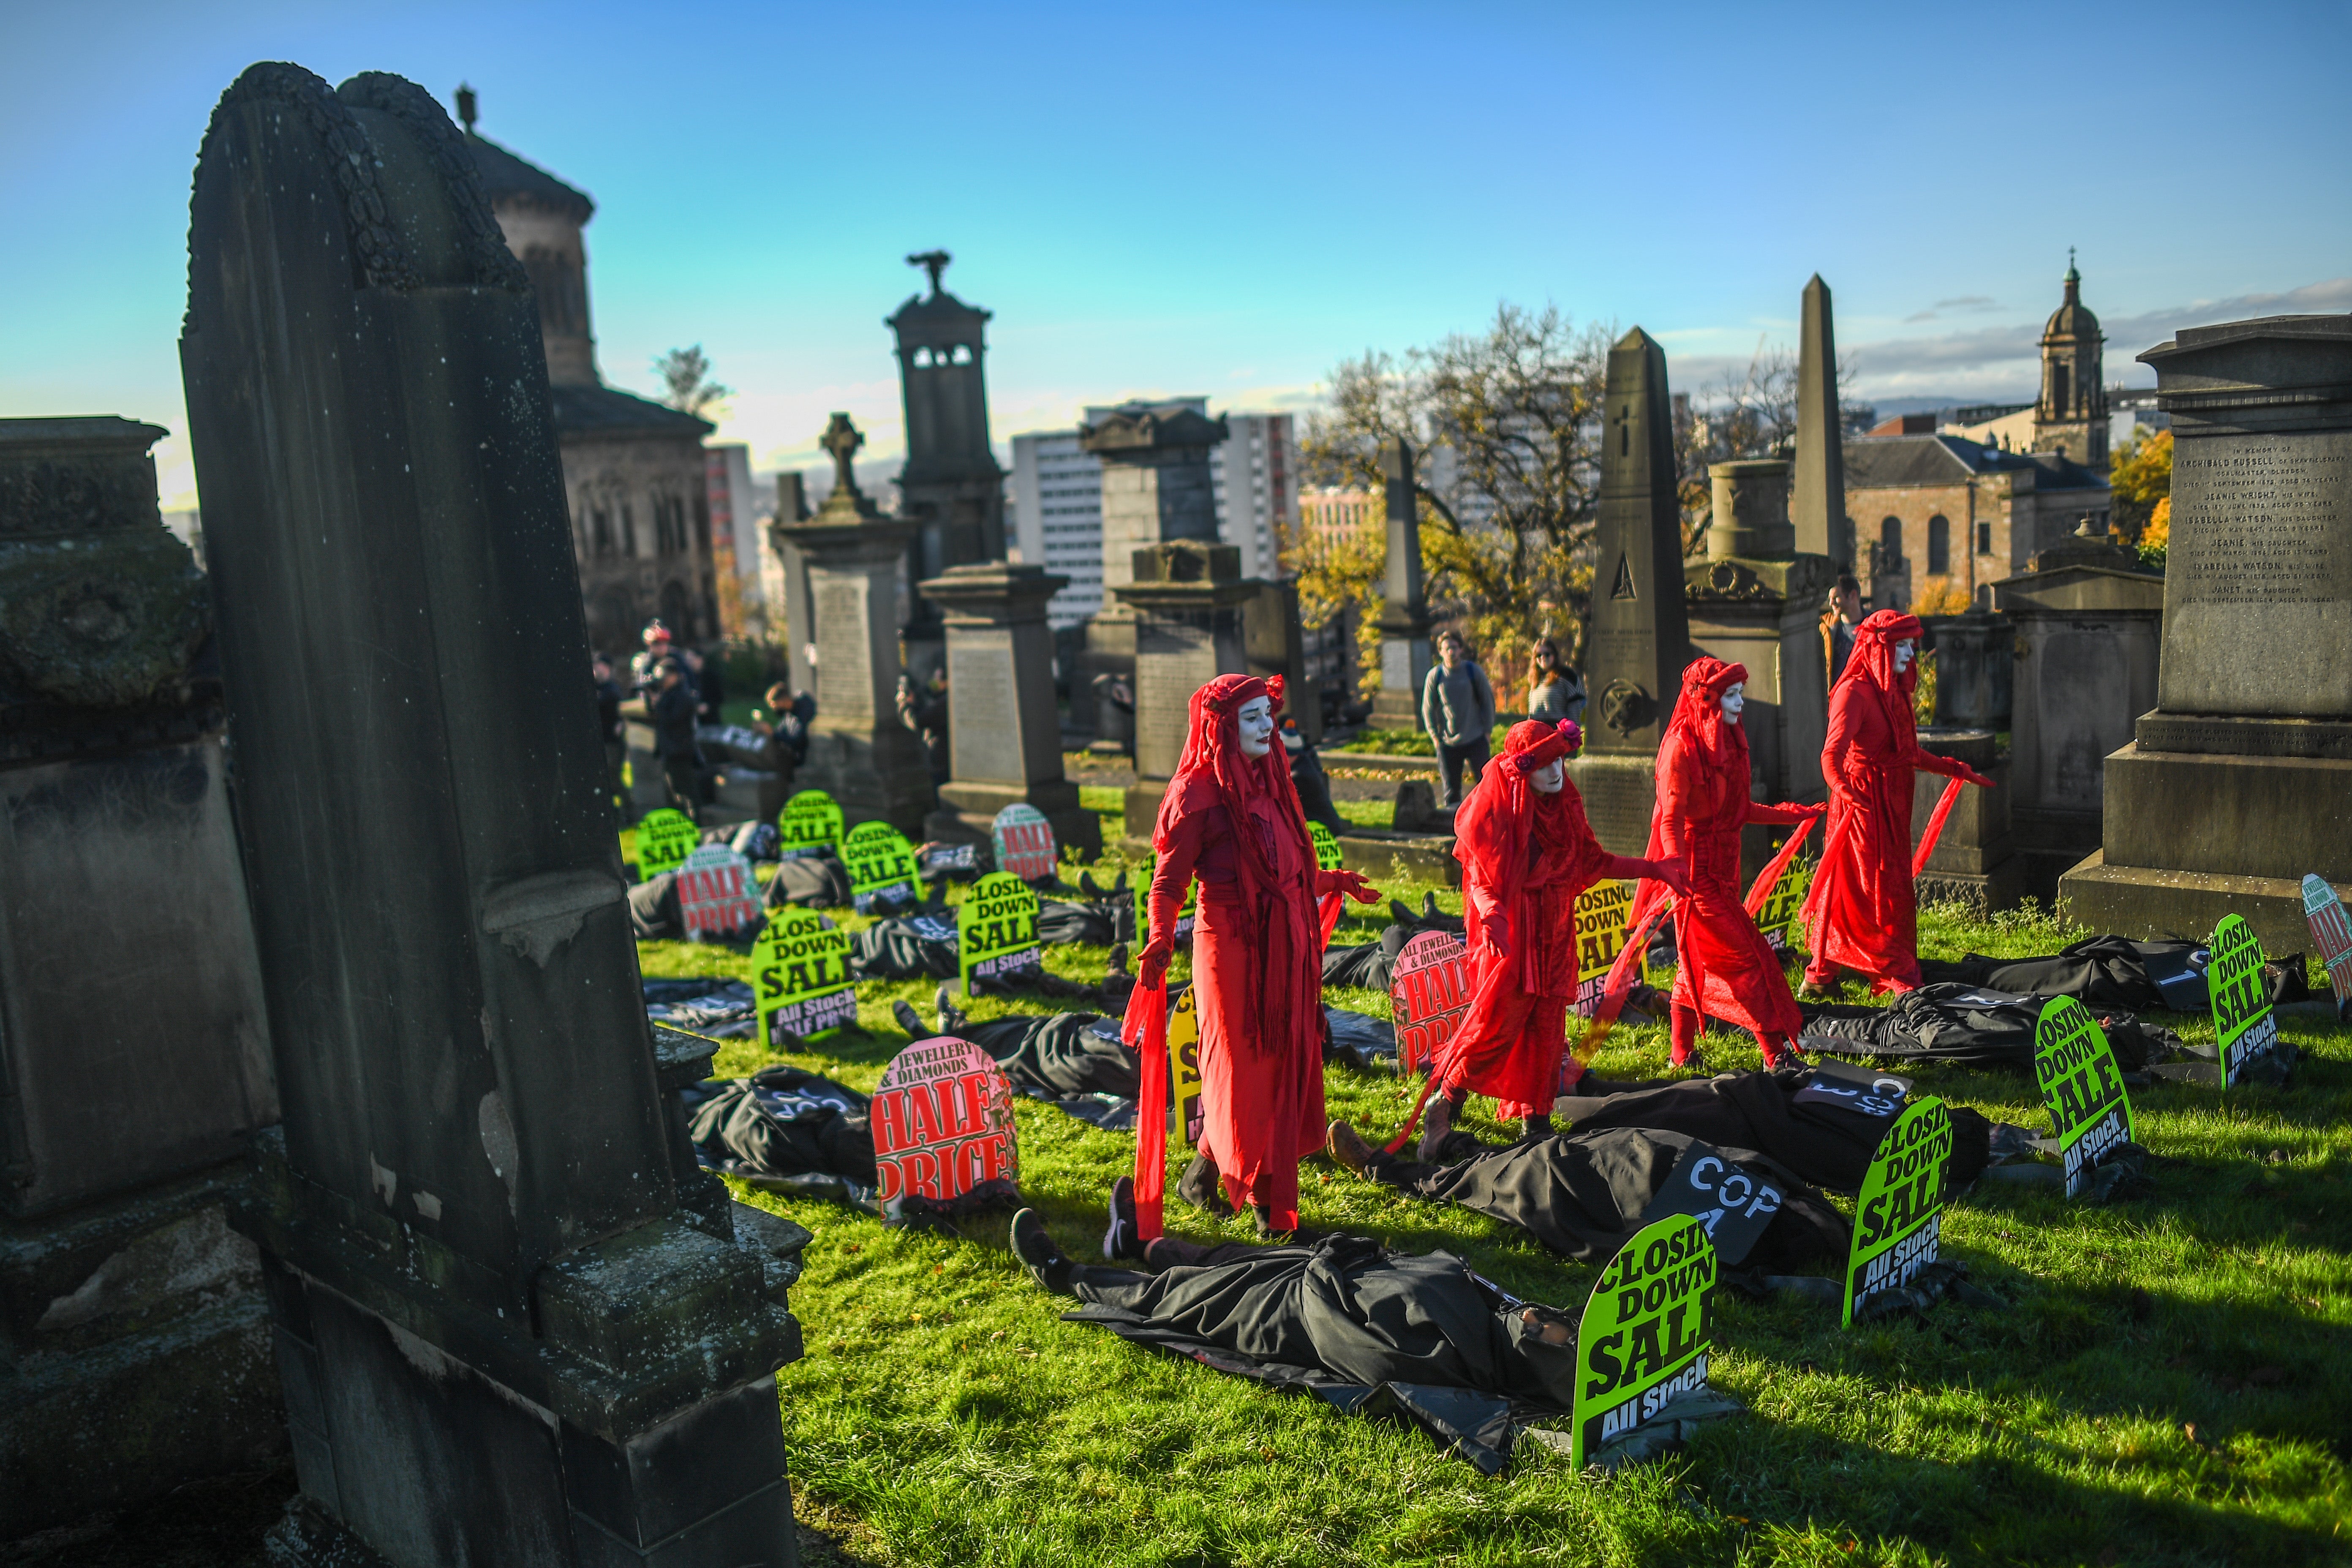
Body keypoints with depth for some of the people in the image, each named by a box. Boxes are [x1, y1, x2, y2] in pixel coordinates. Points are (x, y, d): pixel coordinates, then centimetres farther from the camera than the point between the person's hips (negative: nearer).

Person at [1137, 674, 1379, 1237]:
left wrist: (1337, 883, 31)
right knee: (1240, 1066, 0)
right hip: (1230, 946, -7)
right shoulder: (1199, 794, -11)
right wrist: (1161, 942, -28)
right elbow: (1167, 883, -12)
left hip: (1283, 948, 7)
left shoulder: (1270, 784, 12)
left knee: (1283, 1063, 11)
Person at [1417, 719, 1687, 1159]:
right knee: (1497, 1022, -11)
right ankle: (1445, 1103, 4)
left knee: (1547, 1027, 8)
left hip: (1554, 932, 7)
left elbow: (1593, 861, 18)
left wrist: (1654, 869, 18)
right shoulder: (1496, 807, -13)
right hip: (1509, 932, -7)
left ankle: (1537, 1122, 18)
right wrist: (1492, 915, -37)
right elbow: (1483, 878, -17)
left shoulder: (1565, 804, 9)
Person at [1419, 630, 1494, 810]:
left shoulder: (1473, 671, 1)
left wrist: (1488, 731, 0)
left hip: (1477, 740, -1)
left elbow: (1488, 701, 7)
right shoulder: (1435, 676, 1)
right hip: (1448, 742, 1)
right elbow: (1428, 709, 7)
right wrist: (1436, 737, 0)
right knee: (1451, 789, 5)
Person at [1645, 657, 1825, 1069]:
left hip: (1723, 865, 8)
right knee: (1746, 958, -7)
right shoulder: (1682, 746, -16)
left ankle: (1682, 1057, 21)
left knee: (1698, 965, 13)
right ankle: (1777, 1056, -1)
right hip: (1698, 870, -8)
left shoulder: (1728, 741, 10)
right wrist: (1680, 875, -31)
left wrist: (1796, 815, 24)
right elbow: (1671, 819, -20)